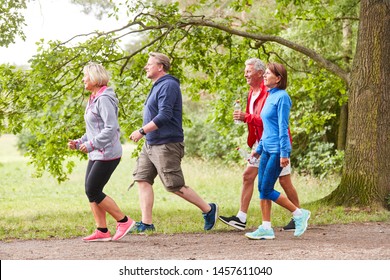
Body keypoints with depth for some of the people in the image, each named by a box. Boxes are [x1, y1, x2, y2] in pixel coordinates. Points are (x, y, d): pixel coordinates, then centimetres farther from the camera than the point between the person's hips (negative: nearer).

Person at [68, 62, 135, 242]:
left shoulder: (104, 99, -16)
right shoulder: (94, 99, 15)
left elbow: (110, 129, -23)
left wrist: (91, 145, -22)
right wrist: (79, 142, 11)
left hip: (107, 154, -10)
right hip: (96, 154, 10)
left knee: (93, 192, -8)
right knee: (90, 192, 7)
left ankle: (124, 221, 1)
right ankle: (102, 231, 10)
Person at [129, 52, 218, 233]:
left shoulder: (168, 86, -16)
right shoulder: (158, 86, 17)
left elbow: (164, 116, -24)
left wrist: (142, 131, -23)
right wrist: (145, 133, 16)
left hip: (166, 145, -10)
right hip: (150, 144, 10)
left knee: (175, 186, -5)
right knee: (142, 180, 3)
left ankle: (208, 209, 9)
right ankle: (146, 223, 3)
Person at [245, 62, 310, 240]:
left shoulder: (281, 97, -12)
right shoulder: (270, 97, 15)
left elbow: (283, 127, -16)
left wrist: (284, 153, -18)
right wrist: (259, 149, 21)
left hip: (277, 150, -9)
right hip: (267, 150, 9)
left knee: (267, 190, -7)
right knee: (262, 188, 5)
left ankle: (299, 214, 4)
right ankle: (266, 228, 8)